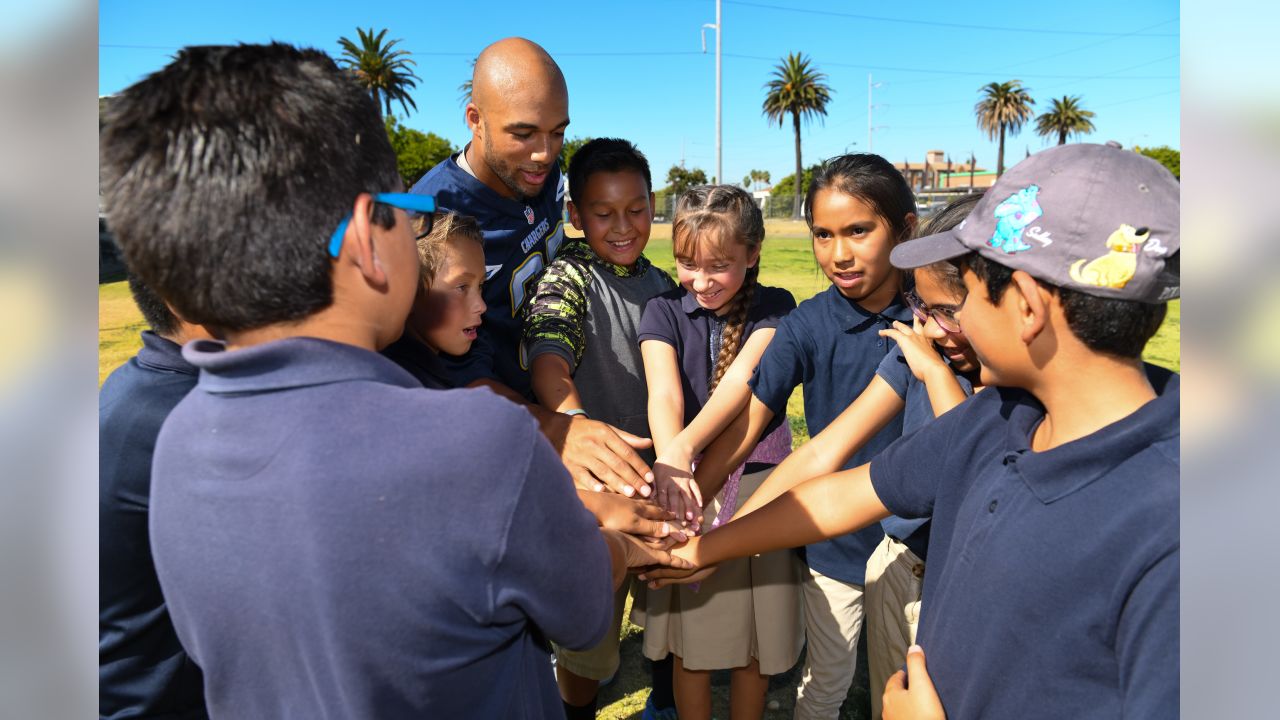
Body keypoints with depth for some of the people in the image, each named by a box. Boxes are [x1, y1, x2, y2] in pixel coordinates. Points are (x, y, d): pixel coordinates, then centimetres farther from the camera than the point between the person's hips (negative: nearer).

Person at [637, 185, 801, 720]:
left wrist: (686, 444, -38)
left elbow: (744, 377, -22)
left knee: (757, 638, 13)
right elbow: (663, 393, -20)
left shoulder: (774, 307, -4)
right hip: (693, 481, 0)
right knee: (692, 644, 10)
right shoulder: (665, 311, -3)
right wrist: (671, 461, -40)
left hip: (759, 481, 0)